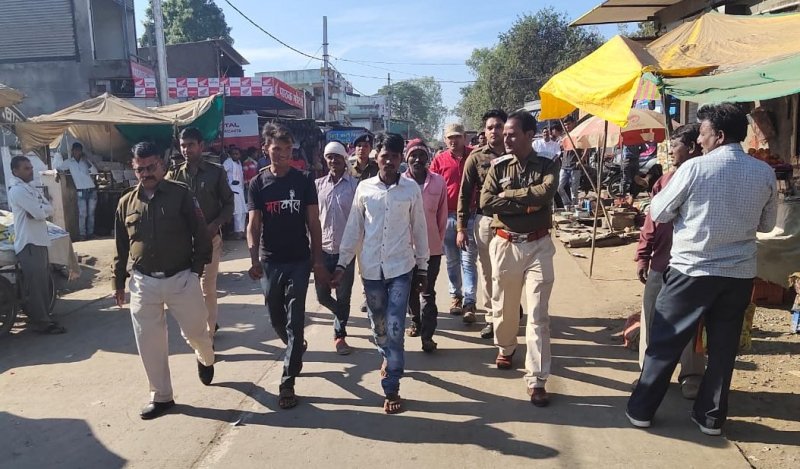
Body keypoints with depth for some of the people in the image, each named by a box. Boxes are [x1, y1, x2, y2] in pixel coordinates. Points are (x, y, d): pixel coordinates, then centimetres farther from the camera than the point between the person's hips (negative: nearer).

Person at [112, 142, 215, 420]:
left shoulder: (180, 195, -5)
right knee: (149, 342, 7)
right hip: (143, 283, 3)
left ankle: (205, 359, 44)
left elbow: (200, 234, -3)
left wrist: (197, 268, -8)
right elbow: (120, 247, 12)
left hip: (181, 279, -3)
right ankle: (161, 396, 23)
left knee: (195, 331, 8)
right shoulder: (127, 202, 6)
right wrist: (118, 281, 11)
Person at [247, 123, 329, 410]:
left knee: (295, 321, -2)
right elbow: (253, 225, -2)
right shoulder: (258, 184, 1)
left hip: (299, 261, -2)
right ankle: (297, 348, 44)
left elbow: (314, 223, 1)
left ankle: (287, 382, 5)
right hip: (270, 262, 2)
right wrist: (254, 260, -16)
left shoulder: (304, 181, -1)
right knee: (276, 319, 14)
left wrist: (319, 261, -3)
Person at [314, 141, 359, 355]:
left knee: (343, 296, 5)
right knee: (322, 294, 9)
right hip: (323, 248, 3)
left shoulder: (354, 185, -5)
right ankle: (341, 316, 39)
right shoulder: (318, 184, 4)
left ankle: (340, 334, 23)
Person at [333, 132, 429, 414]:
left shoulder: (412, 189, -2)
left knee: (395, 328, -5)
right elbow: (353, 229, 4)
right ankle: (387, 357, 46)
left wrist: (422, 267, 6)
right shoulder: (364, 188, 0)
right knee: (378, 324, 15)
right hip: (371, 267, 2)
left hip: (401, 267, -2)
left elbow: (419, 230, 4)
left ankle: (391, 388, 5)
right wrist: (342, 264, 2)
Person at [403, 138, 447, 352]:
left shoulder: (439, 182, -4)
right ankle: (416, 322, 37)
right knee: (411, 289, 17)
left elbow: (442, 215, 3)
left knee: (427, 292, 0)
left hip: (431, 246, -1)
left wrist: (440, 240, 6)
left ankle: (427, 335, 5)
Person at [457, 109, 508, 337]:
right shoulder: (476, 157, 1)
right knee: (487, 271, 7)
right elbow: (465, 193, 2)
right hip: (485, 220, 0)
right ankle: (491, 317, 18)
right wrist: (461, 227, -2)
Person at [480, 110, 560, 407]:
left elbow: (546, 192, -21)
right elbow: (486, 203, -11)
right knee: (504, 305, 16)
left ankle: (536, 380, 3)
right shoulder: (498, 166, 3)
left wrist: (509, 195, -13)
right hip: (505, 245, 2)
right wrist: (527, 203, -15)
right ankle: (506, 348, 45)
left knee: (538, 314, -3)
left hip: (538, 246, -2)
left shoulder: (547, 165, 1)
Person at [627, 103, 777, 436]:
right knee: (723, 347, 14)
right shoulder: (765, 173, 2)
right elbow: (767, 224, 14)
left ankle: (641, 409, 16)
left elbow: (658, 214, -4)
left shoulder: (694, 168, -11)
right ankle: (711, 417, 24)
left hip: (692, 269, -4)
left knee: (665, 341, 7)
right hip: (740, 272, 4)